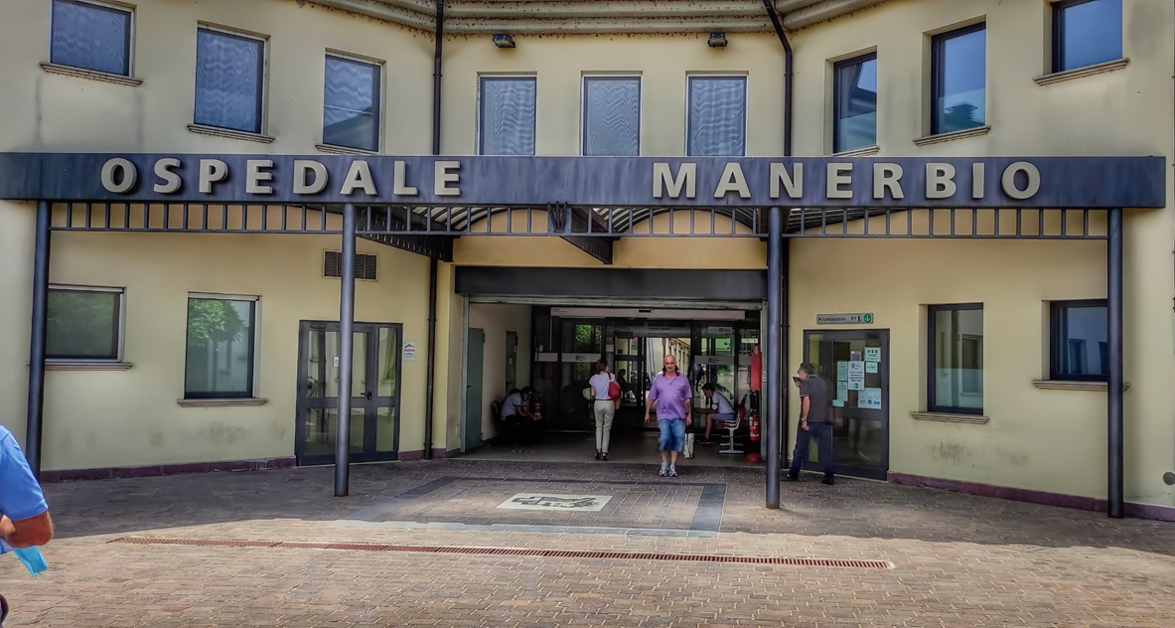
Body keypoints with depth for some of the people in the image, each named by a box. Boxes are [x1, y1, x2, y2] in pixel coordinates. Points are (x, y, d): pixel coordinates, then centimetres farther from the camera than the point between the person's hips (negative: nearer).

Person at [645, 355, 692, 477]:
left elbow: (687, 399, 8)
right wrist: (647, 413, 8)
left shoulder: (683, 379, 9)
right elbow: (651, 398, 11)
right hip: (663, 415, -1)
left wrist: (688, 415, 4)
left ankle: (672, 466, 7)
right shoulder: (658, 379, 9)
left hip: (679, 416, 1)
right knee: (664, 438, -14)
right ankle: (664, 463, 6)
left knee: (678, 439, -3)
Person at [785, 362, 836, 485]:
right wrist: (830, 420, 24)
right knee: (826, 450, 6)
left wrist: (804, 419, -18)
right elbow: (830, 403, 17)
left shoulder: (805, 383, -4)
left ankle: (793, 475, 15)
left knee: (800, 449, 7)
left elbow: (806, 400, -18)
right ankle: (829, 477, 2)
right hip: (825, 421, 4)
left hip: (809, 421, -4)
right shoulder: (825, 383, 13)